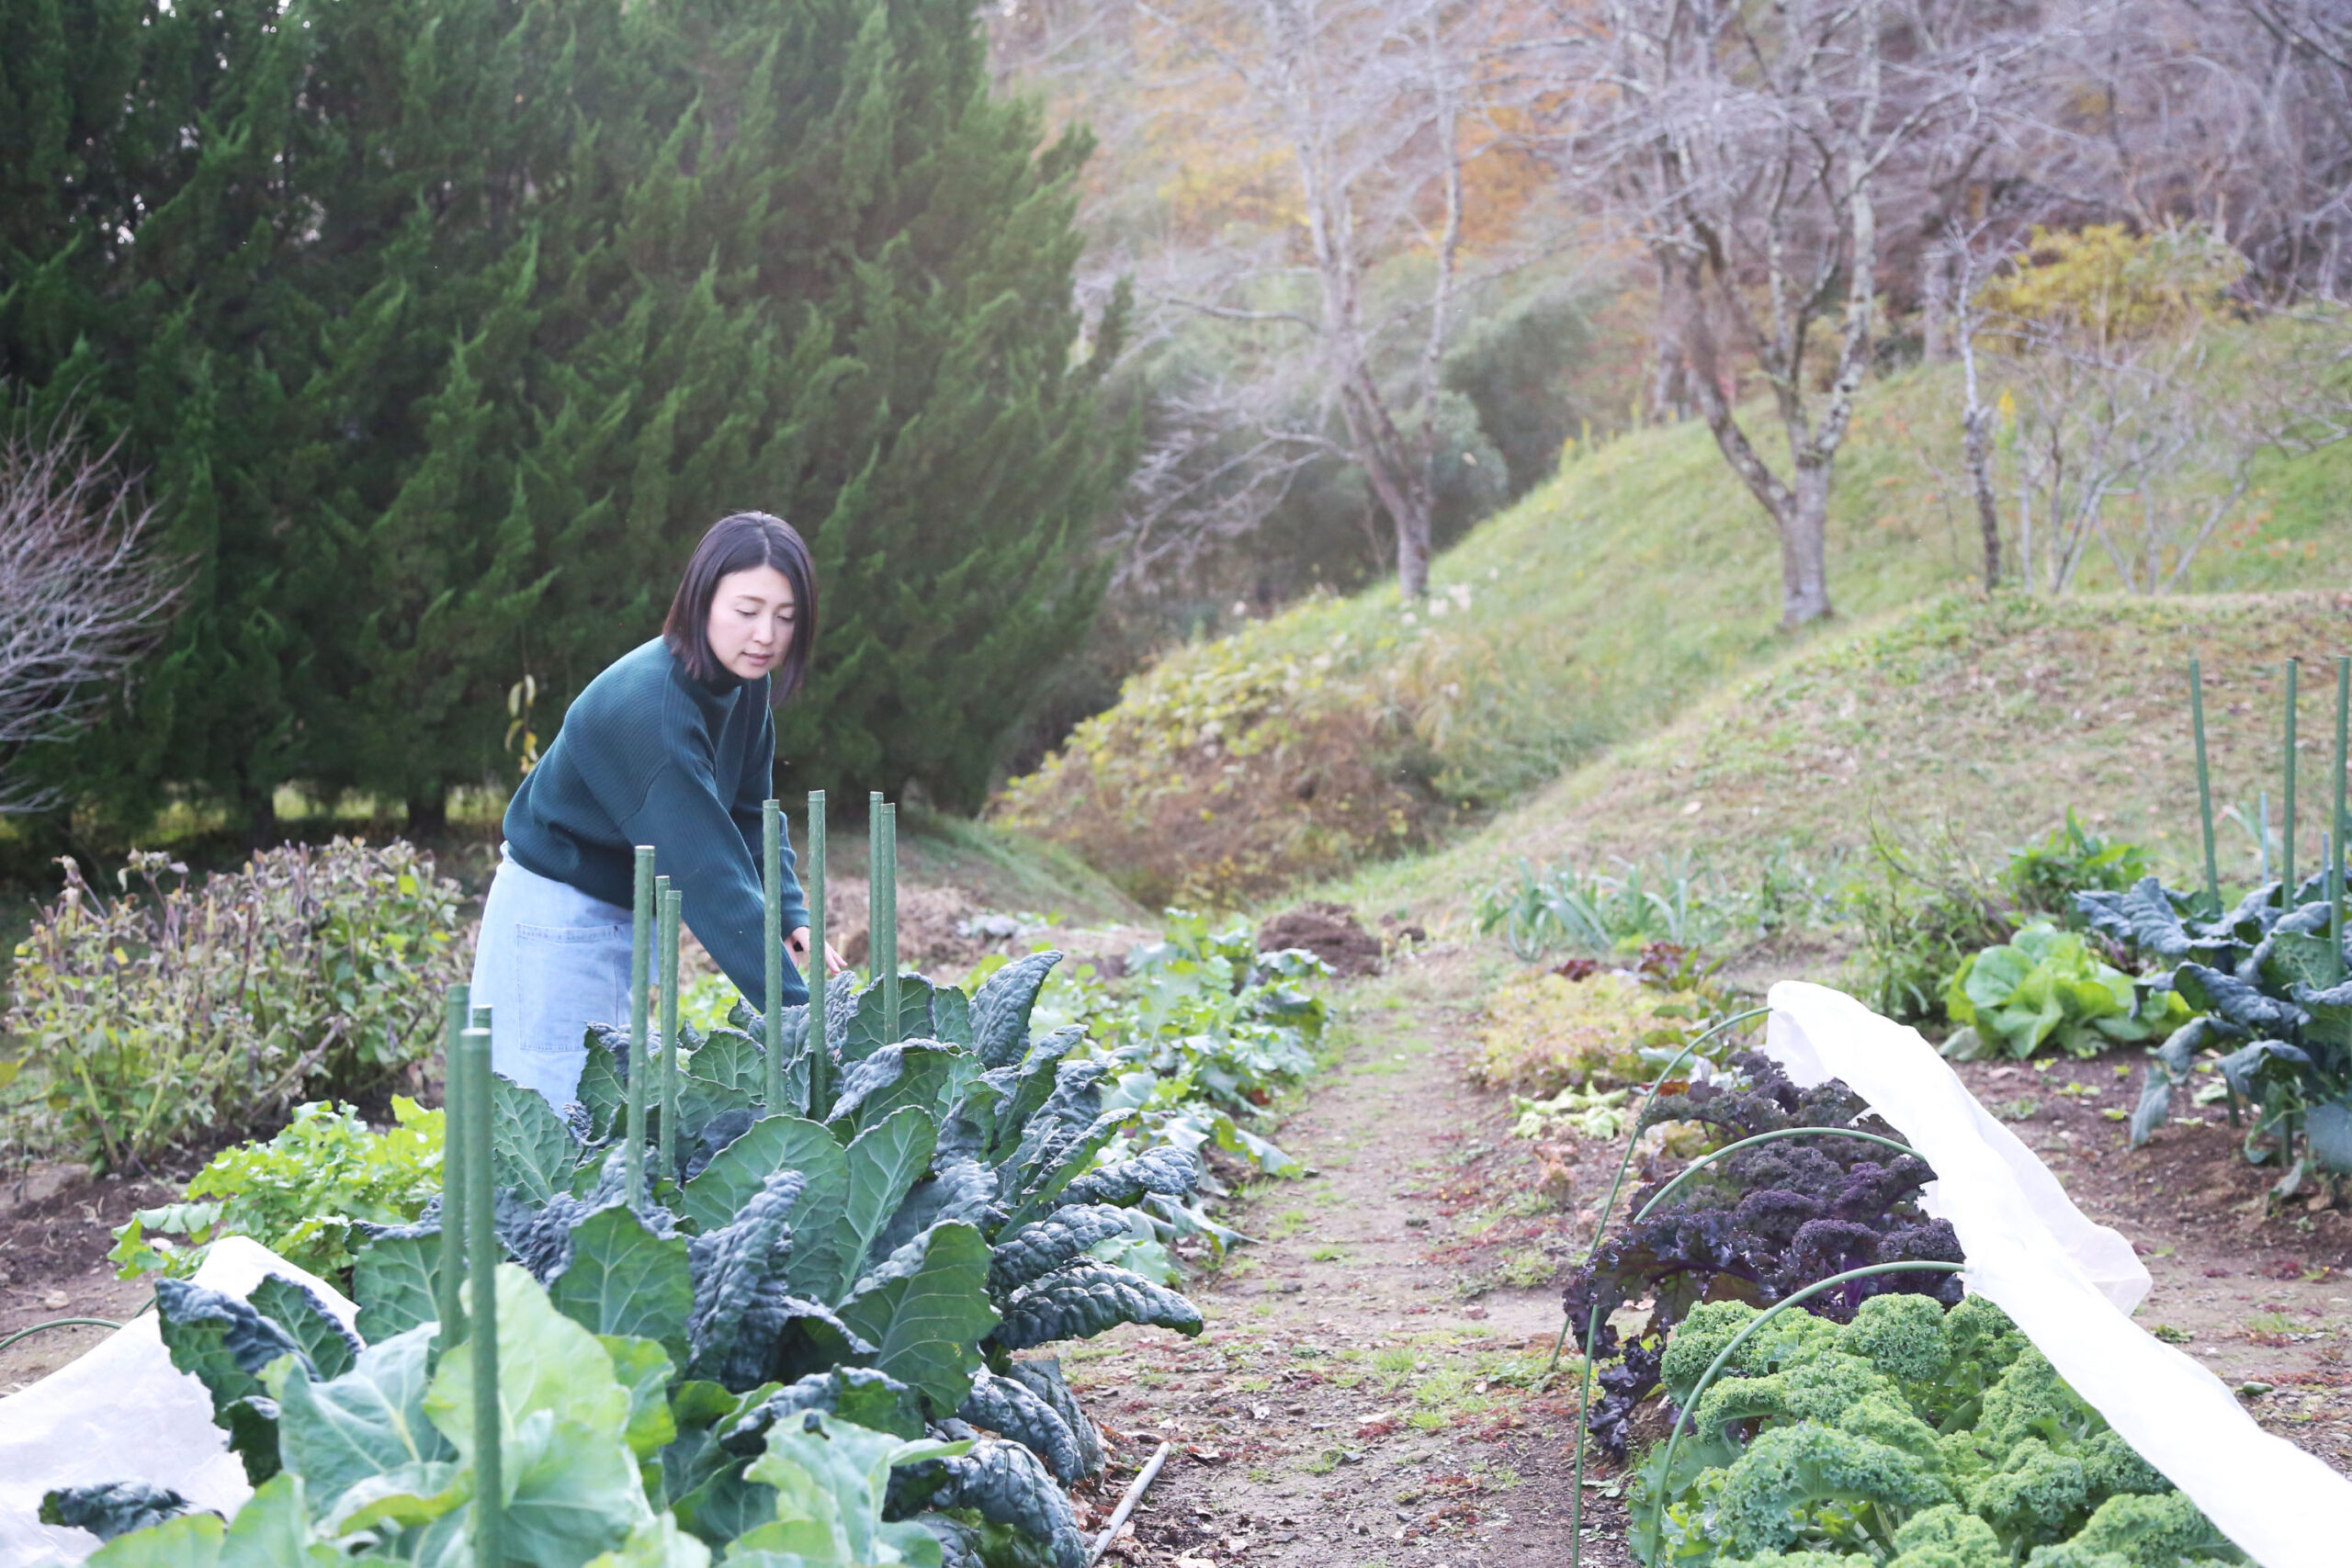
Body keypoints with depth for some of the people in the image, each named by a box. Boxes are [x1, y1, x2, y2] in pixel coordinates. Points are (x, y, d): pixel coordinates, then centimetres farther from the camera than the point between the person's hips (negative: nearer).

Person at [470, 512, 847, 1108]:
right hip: (556, 920, -9)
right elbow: (707, 870, -35)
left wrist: (791, 915, -12)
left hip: (626, 915, 9)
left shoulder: (745, 684, -4)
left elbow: (750, 813, 5)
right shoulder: (647, 706, -31)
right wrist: (792, 1005, -37)